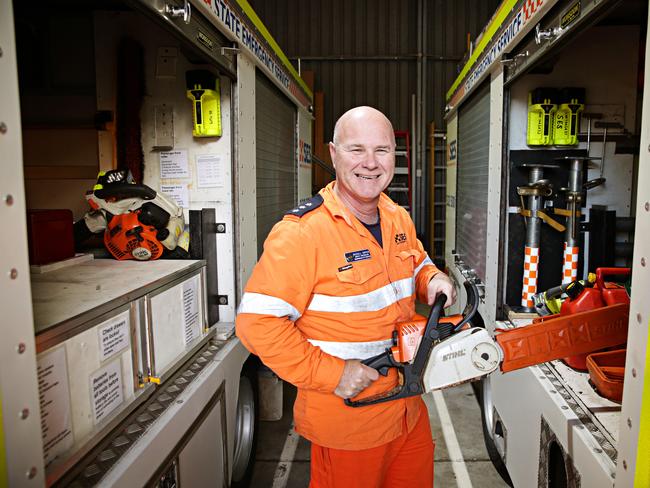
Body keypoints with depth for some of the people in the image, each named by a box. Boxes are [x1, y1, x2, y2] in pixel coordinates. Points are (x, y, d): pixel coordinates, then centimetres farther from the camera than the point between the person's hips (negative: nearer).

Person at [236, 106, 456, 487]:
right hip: (347, 419, -7)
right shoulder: (301, 231, -24)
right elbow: (257, 322, -26)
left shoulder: (399, 219, 1)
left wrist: (432, 278, -3)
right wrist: (330, 373, -24)